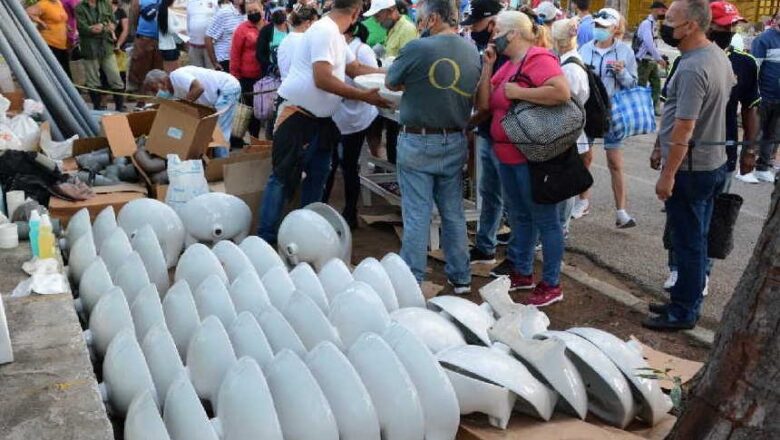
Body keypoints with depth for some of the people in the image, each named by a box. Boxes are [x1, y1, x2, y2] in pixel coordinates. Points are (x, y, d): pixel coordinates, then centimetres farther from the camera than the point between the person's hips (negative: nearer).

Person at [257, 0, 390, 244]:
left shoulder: (336, 35, 11)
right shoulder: (324, 31, -20)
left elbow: (356, 68, 19)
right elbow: (323, 80, -28)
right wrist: (364, 96, -25)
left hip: (320, 119, 10)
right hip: (298, 117, -10)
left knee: (318, 175, 15)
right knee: (284, 177, -5)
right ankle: (265, 237, 2)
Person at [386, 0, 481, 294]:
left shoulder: (417, 49, -15)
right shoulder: (473, 52, 2)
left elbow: (391, 84, -1)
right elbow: (475, 97, 11)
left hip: (418, 143, -5)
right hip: (455, 143, 5)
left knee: (417, 215, 2)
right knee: (454, 213, 14)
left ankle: (412, 281, 8)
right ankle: (460, 276, 23)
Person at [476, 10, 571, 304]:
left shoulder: (538, 59, -14)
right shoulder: (507, 66, 13)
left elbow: (562, 92, -29)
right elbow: (484, 104, 8)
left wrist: (517, 92, -22)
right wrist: (487, 66, 0)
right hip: (507, 155, 10)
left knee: (544, 219, 0)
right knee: (519, 217, 19)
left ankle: (552, 285, 9)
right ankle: (522, 273, 32)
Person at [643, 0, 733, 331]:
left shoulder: (692, 69, -23)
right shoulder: (719, 56, 7)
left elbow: (683, 129, -25)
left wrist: (667, 175, -20)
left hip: (690, 168, -10)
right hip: (714, 162, 10)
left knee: (688, 243, 1)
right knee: (696, 240, 17)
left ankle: (683, 313, 13)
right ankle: (686, 302, 29)